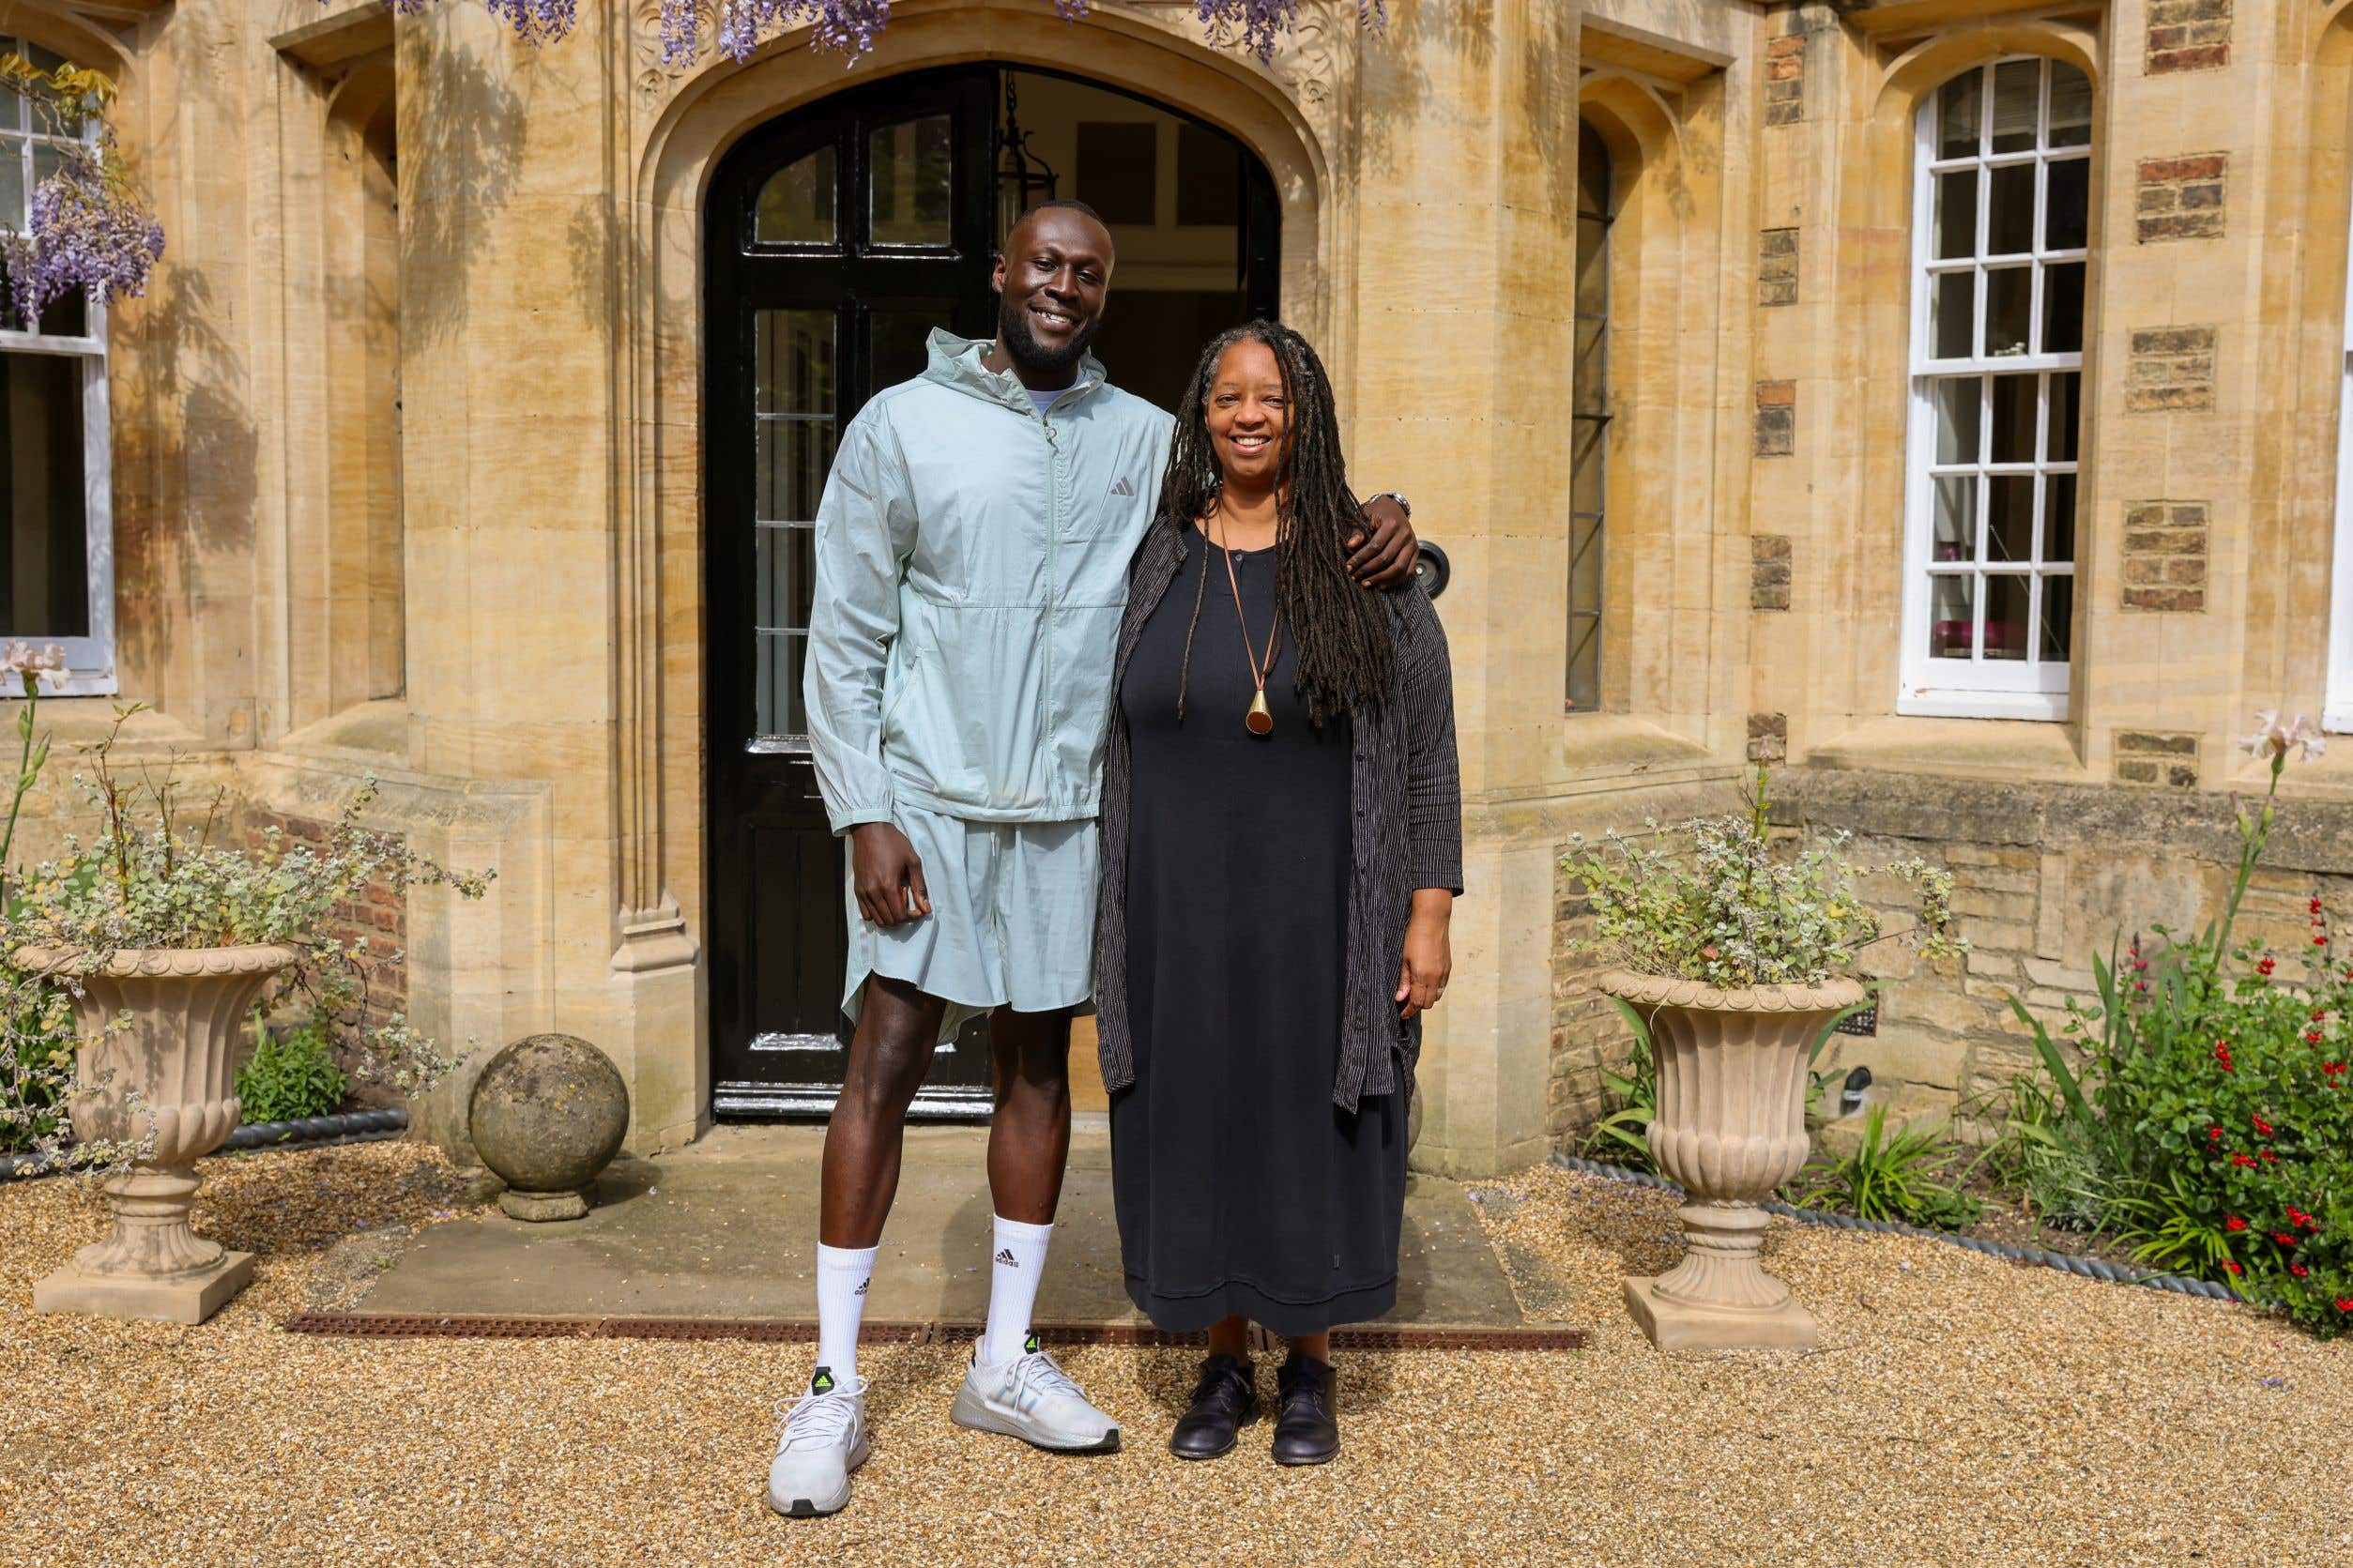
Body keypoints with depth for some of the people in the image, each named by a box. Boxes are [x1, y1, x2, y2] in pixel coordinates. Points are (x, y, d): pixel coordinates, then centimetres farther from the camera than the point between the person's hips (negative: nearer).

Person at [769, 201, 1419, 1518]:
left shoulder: (1147, 440, 8)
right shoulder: (903, 424, -1)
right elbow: (844, 638, -3)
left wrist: (1383, 520, -5)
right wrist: (866, 816, -11)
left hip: (1066, 811, 4)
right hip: (928, 802, -3)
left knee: (1040, 1064, 9)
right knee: (886, 1067, -3)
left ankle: (1006, 1363, 23)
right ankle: (837, 1387, 8)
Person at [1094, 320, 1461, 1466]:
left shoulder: (1369, 564, -3)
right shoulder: (1152, 561, 4)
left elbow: (1426, 747, -3)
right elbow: (1121, 743, 10)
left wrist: (1429, 914, -7)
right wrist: (1110, 919, 7)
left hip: (1317, 919, -2)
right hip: (1183, 918, 2)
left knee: (1312, 1131, 7)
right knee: (1199, 1129, 9)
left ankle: (1309, 1372, 26)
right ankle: (1225, 1365, 26)